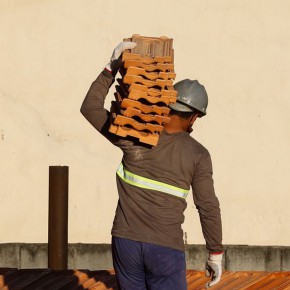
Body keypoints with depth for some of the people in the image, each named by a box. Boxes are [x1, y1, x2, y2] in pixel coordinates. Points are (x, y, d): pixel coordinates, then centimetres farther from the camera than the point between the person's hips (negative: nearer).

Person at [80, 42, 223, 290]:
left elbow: (90, 108, 5)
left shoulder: (133, 136, -2)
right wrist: (216, 254, 7)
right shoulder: (197, 155, -4)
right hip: (166, 249, -2)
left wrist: (111, 69, 5)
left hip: (126, 241, 3)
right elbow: (208, 208, -3)